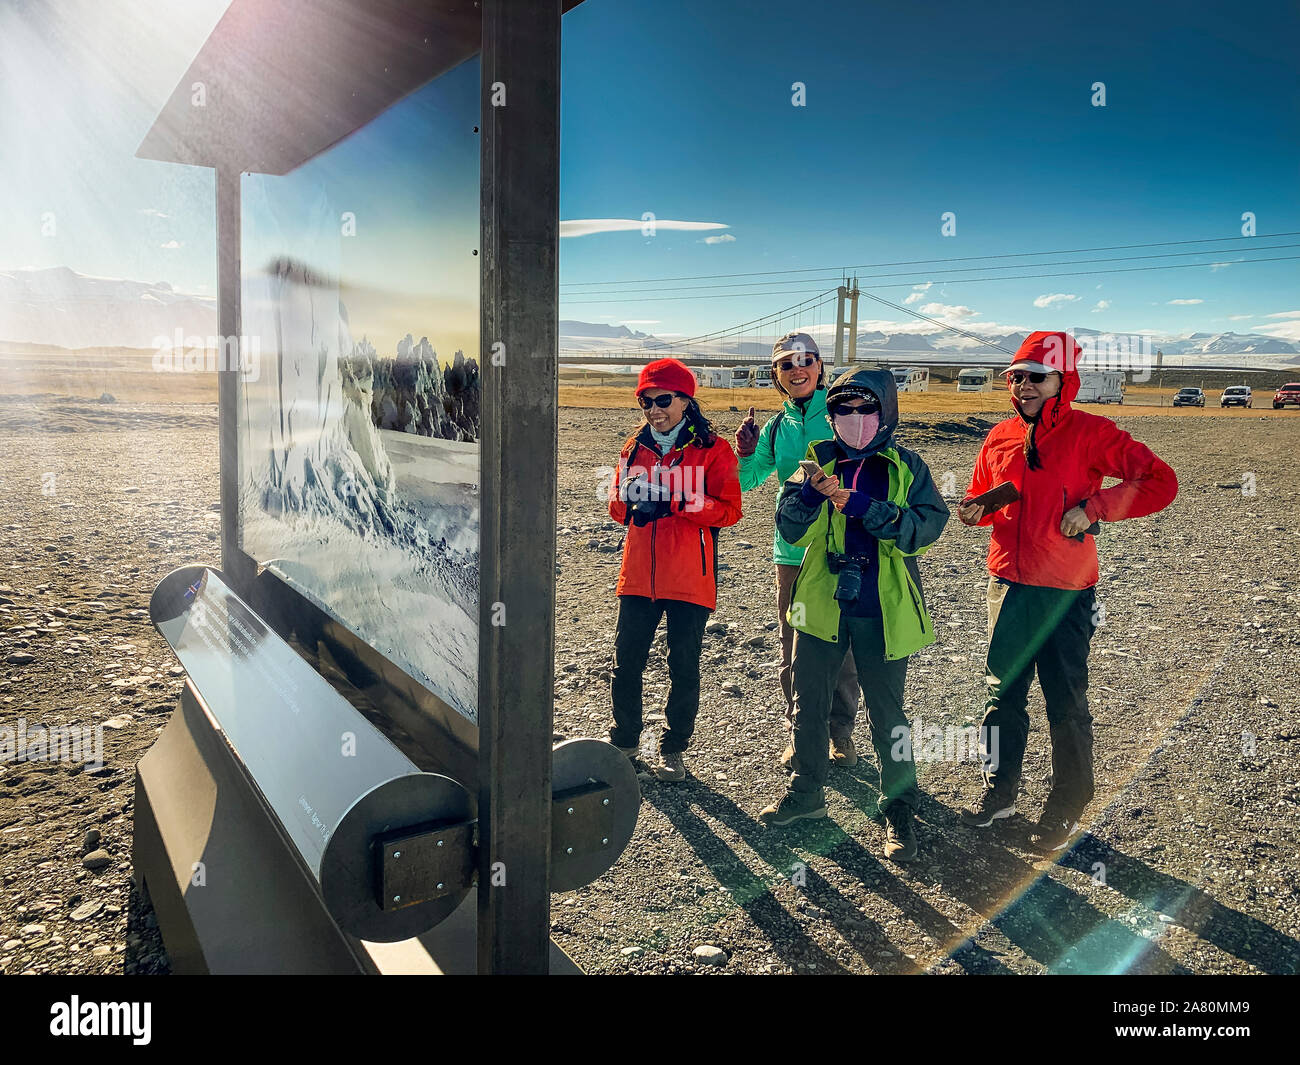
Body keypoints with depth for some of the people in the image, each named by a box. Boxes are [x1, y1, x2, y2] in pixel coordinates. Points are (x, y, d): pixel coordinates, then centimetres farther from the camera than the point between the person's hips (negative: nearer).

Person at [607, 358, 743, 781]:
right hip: (638, 575, 4)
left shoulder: (712, 449, -3)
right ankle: (624, 743, 26)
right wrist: (629, 496, -11)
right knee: (625, 662, 6)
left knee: (684, 667, 7)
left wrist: (675, 502, -22)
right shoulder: (635, 448, 11)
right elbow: (618, 508, 13)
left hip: (689, 579, -3)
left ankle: (673, 750, 24)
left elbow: (728, 510, -11)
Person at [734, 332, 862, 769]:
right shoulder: (776, 427, 9)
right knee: (793, 649, 10)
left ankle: (840, 732, 23)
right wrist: (745, 454, -4)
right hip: (792, 549, 4)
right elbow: (748, 481, 17)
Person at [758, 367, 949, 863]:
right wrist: (810, 492, -24)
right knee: (808, 704, 13)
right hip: (821, 602, 3)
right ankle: (806, 793, 32)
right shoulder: (820, 461, 3)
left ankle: (898, 808, 21)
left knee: (886, 711, 5)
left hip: (882, 610, -3)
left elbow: (928, 525, -16)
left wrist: (864, 506, -26)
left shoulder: (907, 467, -2)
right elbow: (791, 529, -4)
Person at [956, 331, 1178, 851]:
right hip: (1008, 586, 5)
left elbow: (1160, 482, -12)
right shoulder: (1000, 437, 7)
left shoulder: (1090, 433, -9)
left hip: (1065, 592, -5)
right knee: (1003, 694, 14)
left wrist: (1092, 507, -20)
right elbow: (983, 494, 20)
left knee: (1066, 703, 6)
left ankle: (1068, 809, 22)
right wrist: (973, 512, -3)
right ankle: (999, 792, 31)